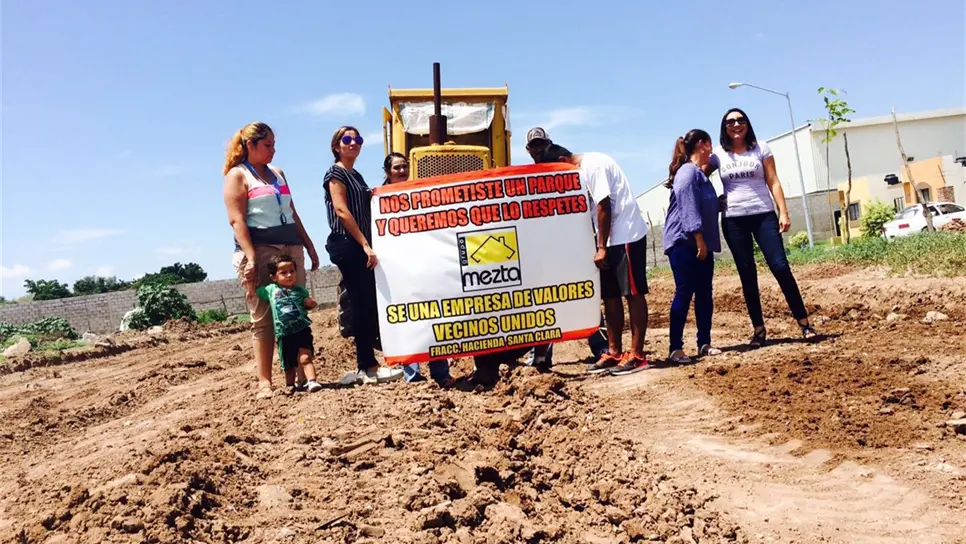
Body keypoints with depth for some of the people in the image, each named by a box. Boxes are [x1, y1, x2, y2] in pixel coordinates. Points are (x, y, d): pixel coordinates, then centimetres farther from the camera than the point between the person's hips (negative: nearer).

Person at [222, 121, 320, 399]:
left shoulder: (277, 173, 20)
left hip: (290, 247, 6)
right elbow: (236, 220, -10)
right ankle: (264, 382, -1)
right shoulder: (238, 175, 1)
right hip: (259, 250, -6)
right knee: (263, 319, -5)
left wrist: (309, 246, 17)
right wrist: (250, 257, -20)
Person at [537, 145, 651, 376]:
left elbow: (604, 206, -20)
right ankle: (614, 352, 14)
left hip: (626, 236, -10)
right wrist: (601, 245, 12)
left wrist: (601, 247, -17)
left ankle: (637, 355, -3)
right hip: (612, 239, 10)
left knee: (633, 293, -6)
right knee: (610, 295, 9)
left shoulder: (592, 165, -14)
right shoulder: (583, 170, 15)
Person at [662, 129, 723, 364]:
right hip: (685, 242, -10)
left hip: (700, 243, 10)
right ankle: (676, 349, -7)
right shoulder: (689, 172, -10)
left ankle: (704, 343, 15)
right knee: (684, 293, -10)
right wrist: (698, 239, -23)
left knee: (705, 293, 9)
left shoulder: (699, 174, 21)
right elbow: (688, 207, -19)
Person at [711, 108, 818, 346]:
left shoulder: (761, 148, 5)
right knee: (747, 276, 3)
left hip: (763, 215, -1)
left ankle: (804, 322, 0)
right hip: (733, 220, 1)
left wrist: (783, 212, -5)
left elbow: (773, 182, 2)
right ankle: (759, 329, 11)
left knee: (780, 267, -9)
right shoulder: (718, 154, 5)